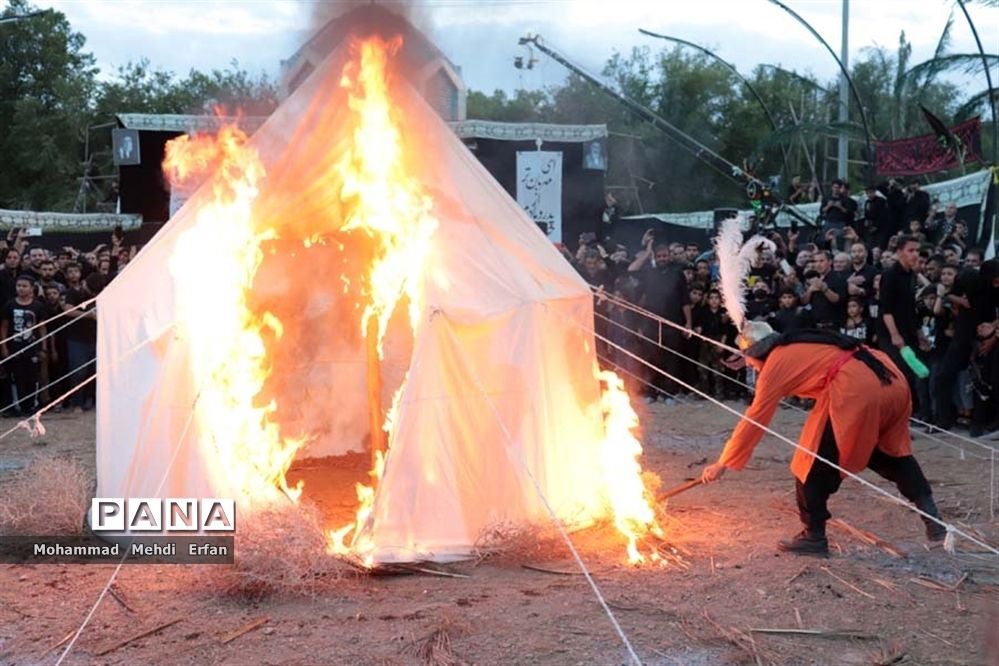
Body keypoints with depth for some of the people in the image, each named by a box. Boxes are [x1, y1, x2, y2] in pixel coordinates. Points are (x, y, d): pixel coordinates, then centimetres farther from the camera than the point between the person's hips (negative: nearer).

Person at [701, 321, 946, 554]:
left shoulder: (775, 364, 7)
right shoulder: (800, 347, 28)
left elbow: (754, 420, 7)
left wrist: (722, 464, 14)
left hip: (857, 391, -9)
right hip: (892, 379, 9)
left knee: (814, 463, 6)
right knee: (890, 451, 28)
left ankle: (813, 536, 14)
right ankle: (930, 512, 25)